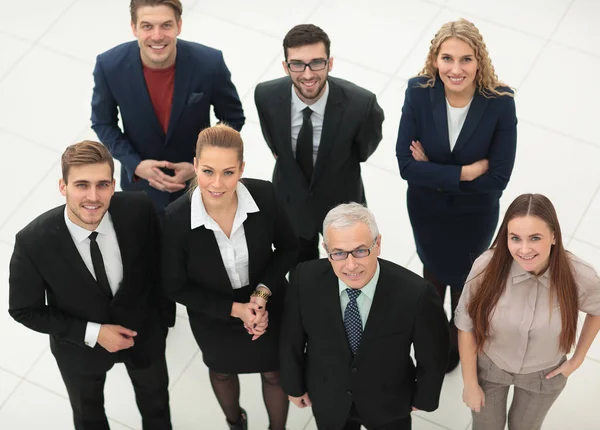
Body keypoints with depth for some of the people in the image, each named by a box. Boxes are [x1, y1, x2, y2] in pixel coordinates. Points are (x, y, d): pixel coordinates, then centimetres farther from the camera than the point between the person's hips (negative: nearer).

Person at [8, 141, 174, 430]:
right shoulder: (32, 242, -34)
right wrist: (92, 333, -25)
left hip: (144, 332, 1)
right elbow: (24, 310, -19)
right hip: (80, 344, -1)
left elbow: (159, 262, -9)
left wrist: (166, 314, 3)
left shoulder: (139, 210, -30)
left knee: (155, 396, 32)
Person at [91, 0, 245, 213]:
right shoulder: (110, 65, -24)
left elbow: (233, 118, -9)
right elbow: (103, 122, -6)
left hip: (199, 180, 0)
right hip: (140, 181, 1)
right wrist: (135, 165, -19)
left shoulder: (209, 62, -27)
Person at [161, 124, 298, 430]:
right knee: (222, 372, 30)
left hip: (268, 308, 0)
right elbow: (176, 287, -17)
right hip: (213, 319, 0)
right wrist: (235, 309, -23)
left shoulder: (265, 196, -28)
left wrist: (264, 292, -23)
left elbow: (289, 248, -9)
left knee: (273, 373, 25)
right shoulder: (176, 218, -31)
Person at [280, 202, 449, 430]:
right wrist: (294, 385, 6)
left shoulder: (415, 293, -33)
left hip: (389, 404, -1)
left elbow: (432, 354, -13)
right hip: (328, 400, 1)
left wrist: (423, 398, 2)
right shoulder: (305, 280, -27)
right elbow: (292, 339, -7)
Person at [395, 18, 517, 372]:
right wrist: (464, 173, -30)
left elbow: (499, 177, -26)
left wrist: (433, 170, -24)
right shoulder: (419, 92, -25)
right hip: (426, 210, 1)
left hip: (475, 216, -1)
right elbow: (407, 165, -24)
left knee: (465, 282, 26)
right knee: (434, 274, 29)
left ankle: (456, 341, 58)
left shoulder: (500, 102, -28)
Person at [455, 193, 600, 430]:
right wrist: (470, 383, -7)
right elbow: (466, 326, -16)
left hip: (544, 374, 1)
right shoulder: (487, 266, -32)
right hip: (488, 366, -1)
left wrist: (577, 359, 0)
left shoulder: (580, 277, -30)